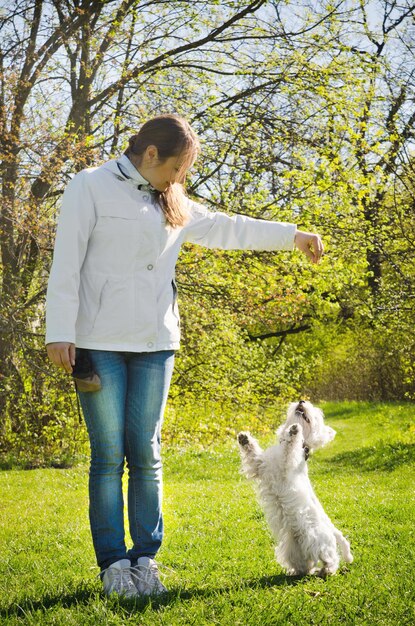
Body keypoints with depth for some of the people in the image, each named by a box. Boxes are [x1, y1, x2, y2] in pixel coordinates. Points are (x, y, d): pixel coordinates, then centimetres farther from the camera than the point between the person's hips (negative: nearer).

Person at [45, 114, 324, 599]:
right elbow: (66, 264, -5)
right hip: (99, 342, -5)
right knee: (108, 454, -3)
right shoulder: (91, 187, -1)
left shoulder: (172, 204, 16)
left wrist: (293, 236, 25)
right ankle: (113, 562, 5)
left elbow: (227, 228, 25)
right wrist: (60, 333, -11)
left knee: (146, 454, 4)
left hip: (155, 344, 5)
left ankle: (146, 558, 11)